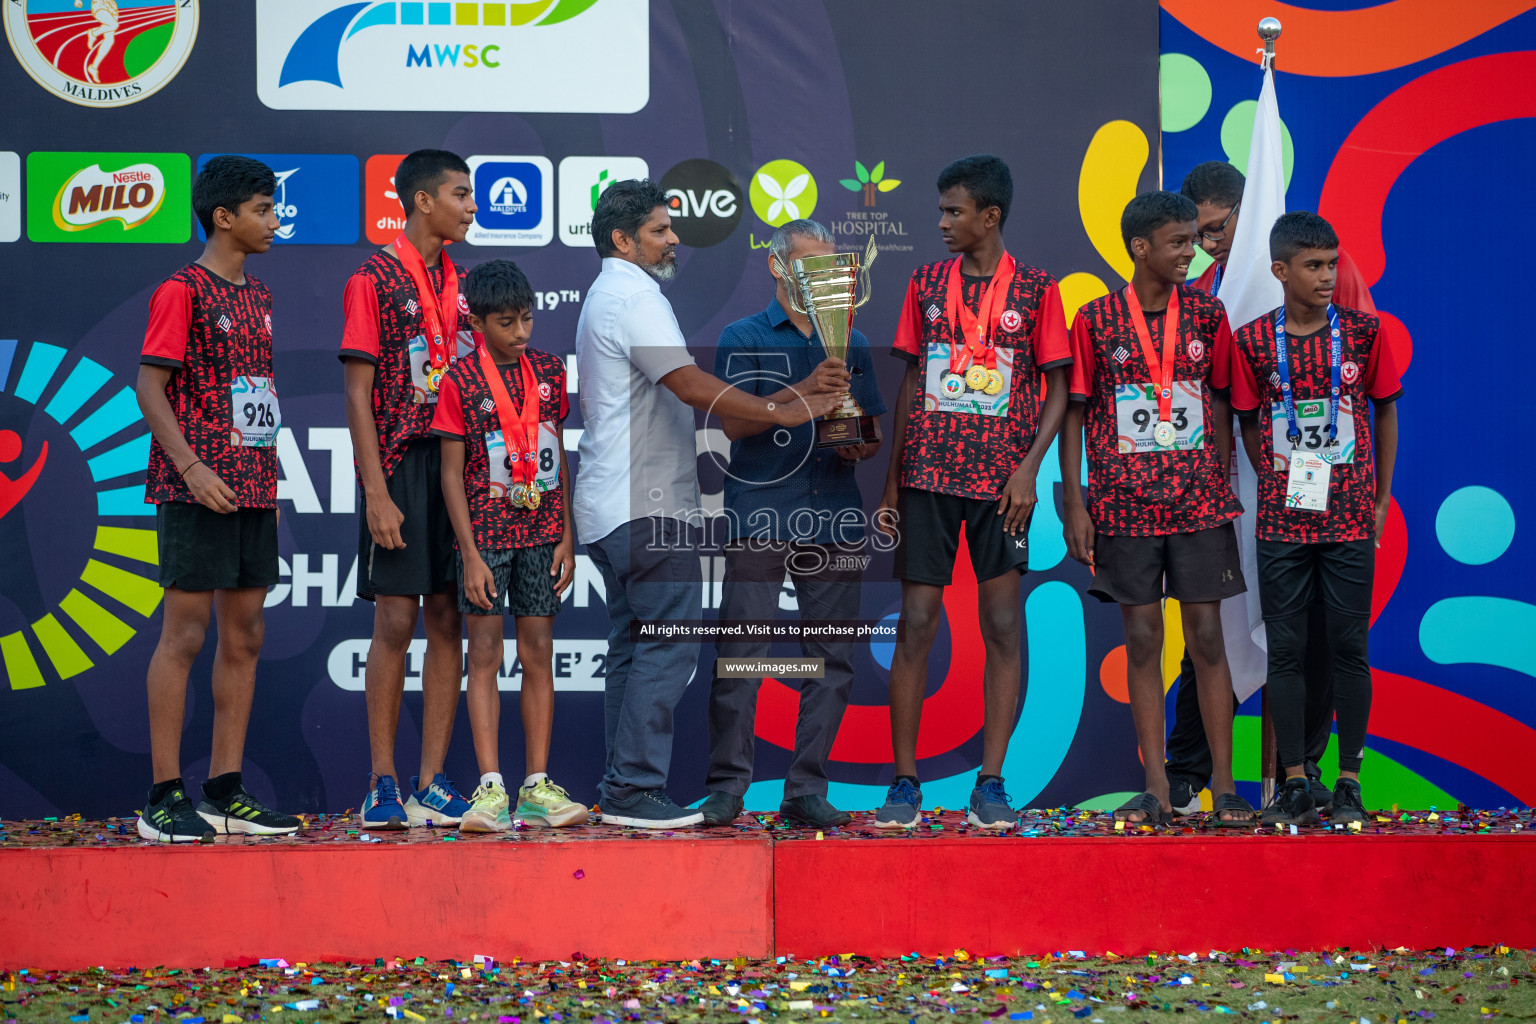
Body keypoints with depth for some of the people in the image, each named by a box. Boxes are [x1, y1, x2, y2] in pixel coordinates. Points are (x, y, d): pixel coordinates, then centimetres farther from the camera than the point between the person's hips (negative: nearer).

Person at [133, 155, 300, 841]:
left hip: (252, 490, 8)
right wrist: (190, 466, -21)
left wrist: (270, 485, 17)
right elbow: (150, 386, -12)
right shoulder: (183, 290, -7)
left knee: (243, 637, 7)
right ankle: (165, 798, -5)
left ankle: (225, 793, 11)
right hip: (198, 491, -8)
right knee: (185, 634, -7)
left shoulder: (257, 297, 17)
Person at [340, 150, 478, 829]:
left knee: (448, 621, 3)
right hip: (401, 467, -6)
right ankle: (383, 786, 2)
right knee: (396, 622, -4)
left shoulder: (461, 282, 15)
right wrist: (377, 492, -14)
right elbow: (359, 394, -8)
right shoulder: (374, 280, -4)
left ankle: (432, 785, 6)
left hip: (462, 463, 6)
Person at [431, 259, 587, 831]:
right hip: (486, 532, -3)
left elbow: (558, 457, 12)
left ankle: (537, 786, 6)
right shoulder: (461, 380, -5)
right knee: (485, 655, -4)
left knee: (538, 653, 3)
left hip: (541, 532, 4)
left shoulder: (548, 371, 7)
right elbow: (452, 473, -5)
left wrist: (566, 537, 6)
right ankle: (491, 788, -5)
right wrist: (470, 554, -11)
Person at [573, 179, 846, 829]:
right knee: (669, 644, -11)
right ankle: (634, 789, -13)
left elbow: (676, 396, 22)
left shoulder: (607, 296, 23)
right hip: (646, 506, -11)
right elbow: (690, 385, -20)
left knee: (633, 647, 10)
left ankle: (622, 791, 10)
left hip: (613, 506, 11)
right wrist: (785, 412, -17)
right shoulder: (634, 296, -11)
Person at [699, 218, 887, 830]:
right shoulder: (744, 339, 6)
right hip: (759, 519, -4)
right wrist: (806, 390, -18)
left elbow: (873, 431, 21)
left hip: (835, 522, 4)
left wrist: (860, 446, -3)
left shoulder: (852, 344, 18)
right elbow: (733, 422, -7)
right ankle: (727, 786, -3)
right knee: (741, 654, -8)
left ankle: (807, 790, 6)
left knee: (831, 660, 1)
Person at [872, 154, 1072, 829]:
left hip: (1001, 482, -2)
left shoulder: (1035, 290, 2)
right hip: (928, 475, 2)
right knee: (916, 623, -1)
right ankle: (904, 783, 4)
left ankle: (990, 783, 2)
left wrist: (1028, 468, -11)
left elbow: (1058, 389, 3)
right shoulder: (926, 284, 10)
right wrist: (891, 481, 10)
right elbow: (911, 382, 13)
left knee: (1002, 626, -3)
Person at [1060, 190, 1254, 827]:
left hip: (1199, 501, 1)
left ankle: (1223, 784, 5)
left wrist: (1225, 493, 6)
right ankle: (1155, 790, 7)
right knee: (1143, 638, 2)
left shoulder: (1207, 315, 4)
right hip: (1124, 504, -1)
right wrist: (1074, 506, -3)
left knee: (1207, 636, 0)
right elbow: (1074, 414, 2)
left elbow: (1220, 408, 10)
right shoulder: (1096, 320, -1)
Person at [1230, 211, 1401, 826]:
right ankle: (1294, 782, 10)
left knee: (1349, 648, 2)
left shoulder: (1364, 332, 0)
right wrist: (1276, 487, 2)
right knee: (1285, 649, 2)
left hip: (1351, 519, 0)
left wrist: (1381, 499, 7)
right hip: (1281, 519, 0)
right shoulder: (1252, 342, -1)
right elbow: (1248, 424, 8)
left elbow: (1385, 413, 8)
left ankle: (1348, 781, 9)